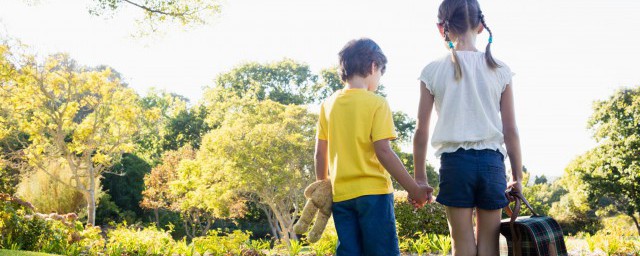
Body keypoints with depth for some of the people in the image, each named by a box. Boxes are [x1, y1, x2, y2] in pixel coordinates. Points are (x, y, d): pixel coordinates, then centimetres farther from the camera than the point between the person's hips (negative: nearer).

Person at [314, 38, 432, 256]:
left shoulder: (328, 104, 7)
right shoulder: (376, 103, -7)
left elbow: (320, 153, 8)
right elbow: (383, 151, -14)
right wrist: (414, 189, -10)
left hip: (341, 194, 5)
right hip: (372, 192, -5)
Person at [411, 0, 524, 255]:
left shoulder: (433, 71, -1)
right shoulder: (500, 70, 3)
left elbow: (421, 131, 1)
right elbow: (511, 131, 4)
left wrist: (419, 177, 10)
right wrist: (517, 176, 13)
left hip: (455, 160, -1)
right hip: (491, 160, 1)